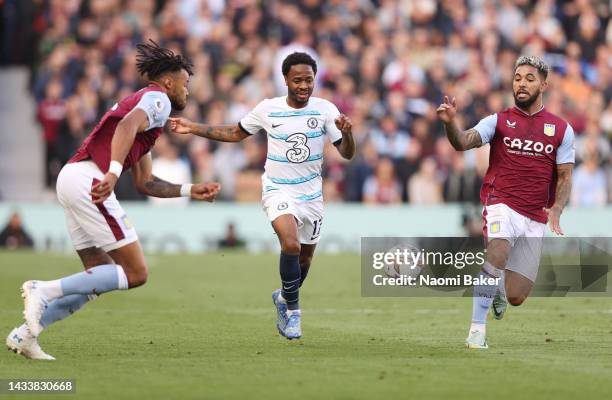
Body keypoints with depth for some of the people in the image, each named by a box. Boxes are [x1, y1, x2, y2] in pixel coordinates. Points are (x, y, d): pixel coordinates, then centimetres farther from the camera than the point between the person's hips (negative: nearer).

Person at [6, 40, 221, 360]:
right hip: (89, 180, -10)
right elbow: (128, 124, -22)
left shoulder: (142, 101, 32)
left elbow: (145, 183, 33)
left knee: (100, 278, 13)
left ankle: (24, 333, 6)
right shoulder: (157, 99, 2)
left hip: (72, 177, 10)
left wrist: (191, 190, 30)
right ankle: (44, 290, -14)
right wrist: (114, 172, -34)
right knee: (135, 274, -7)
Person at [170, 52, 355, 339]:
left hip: (311, 193, 3)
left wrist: (346, 133, -30)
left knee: (305, 256, 13)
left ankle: (284, 297, 44)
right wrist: (193, 129, 2)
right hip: (278, 190, -3)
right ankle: (293, 309, -9)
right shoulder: (267, 109, -8)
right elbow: (235, 134, 9)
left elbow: (347, 154, -8)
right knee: (291, 244, -26)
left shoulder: (325, 110, -8)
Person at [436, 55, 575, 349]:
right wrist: (450, 122, -35)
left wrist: (556, 209, -11)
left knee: (516, 298, 0)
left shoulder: (561, 129, 6)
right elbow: (463, 143, -14)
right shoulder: (499, 121, 2)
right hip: (502, 205, -2)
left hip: (535, 218, 2)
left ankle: (497, 290, 38)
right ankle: (477, 329, -26)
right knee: (498, 252, -34)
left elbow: (564, 177, 7)